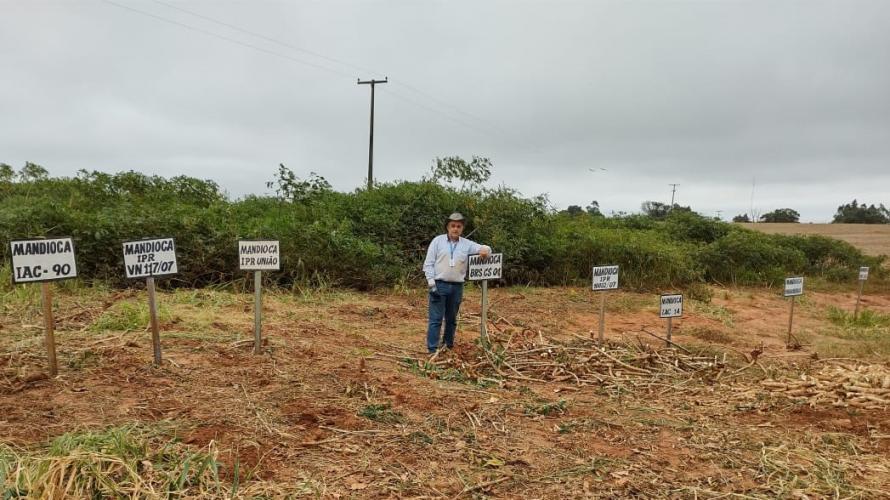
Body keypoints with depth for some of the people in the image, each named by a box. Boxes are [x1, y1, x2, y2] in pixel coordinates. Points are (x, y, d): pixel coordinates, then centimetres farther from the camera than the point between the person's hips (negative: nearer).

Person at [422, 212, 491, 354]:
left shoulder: (467, 244, 6)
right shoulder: (438, 241, -1)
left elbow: (484, 248, 7)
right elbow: (428, 263, -2)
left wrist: (485, 250, -18)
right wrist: (431, 282, -10)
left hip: (457, 287, 4)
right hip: (439, 285, -3)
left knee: (452, 319, 13)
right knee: (436, 319, -5)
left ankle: (449, 346, 25)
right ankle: (432, 349, -1)